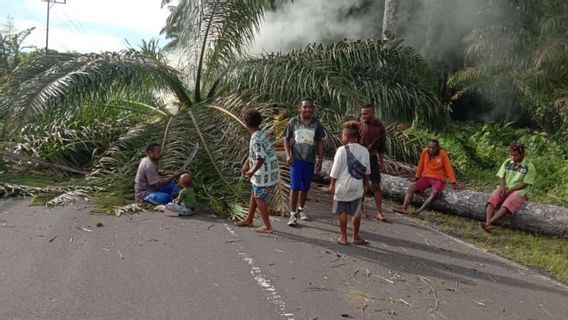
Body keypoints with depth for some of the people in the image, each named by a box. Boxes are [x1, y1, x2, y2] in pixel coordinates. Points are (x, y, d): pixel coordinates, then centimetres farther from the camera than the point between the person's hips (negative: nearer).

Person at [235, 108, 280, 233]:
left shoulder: (256, 139, -24)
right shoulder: (260, 133, 7)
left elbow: (261, 158, -27)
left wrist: (252, 172, -14)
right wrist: (246, 165, 21)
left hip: (265, 173, -9)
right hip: (266, 171, 9)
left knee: (260, 198, 2)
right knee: (254, 194, 20)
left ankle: (267, 226, 10)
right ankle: (249, 220, 34)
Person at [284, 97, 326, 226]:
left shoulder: (316, 124, 0)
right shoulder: (293, 122, -2)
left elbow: (320, 143, 5)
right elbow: (287, 139, 4)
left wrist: (320, 160, 1)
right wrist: (288, 155, -8)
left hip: (309, 160, 2)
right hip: (296, 159, -2)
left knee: (305, 187, 13)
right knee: (295, 187, -8)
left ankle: (301, 208, 35)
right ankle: (293, 214, 1)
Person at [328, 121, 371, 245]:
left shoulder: (342, 150, -13)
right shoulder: (364, 151, 0)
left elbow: (335, 170, -9)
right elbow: (367, 171, 8)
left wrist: (332, 184, 1)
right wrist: (366, 184, 20)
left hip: (342, 186, -3)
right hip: (357, 186, 3)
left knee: (342, 212, 8)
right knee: (356, 212, 13)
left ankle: (343, 237, 14)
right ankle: (356, 237, 22)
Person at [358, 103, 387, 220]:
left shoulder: (380, 126, -1)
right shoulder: (359, 125, -9)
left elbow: (381, 145, 9)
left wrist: (381, 161, 11)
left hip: (372, 159, 2)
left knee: (376, 185, 2)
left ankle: (379, 212, 9)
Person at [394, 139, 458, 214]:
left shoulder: (443, 154, -12)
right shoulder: (425, 152, -5)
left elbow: (449, 168, -10)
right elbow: (420, 165, 6)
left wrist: (453, 183, -11)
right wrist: (417, 177, 14)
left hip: (439, 180, -4)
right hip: (426, 178, 4)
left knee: (434, 193, -35)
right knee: (411, 188, -20)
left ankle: (419, 211, -44)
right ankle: (404, 208, -36)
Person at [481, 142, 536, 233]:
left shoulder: (529, 167, -3)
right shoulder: (507, 162, 12)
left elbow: (524, 184, -7)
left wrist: (509, 190, -15)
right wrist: (502, 187, -8)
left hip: (518, 191, -4)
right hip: (504, 189, 4)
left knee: (507, 205, -35)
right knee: (492, 199, -28)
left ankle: (489, 223, -49)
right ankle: (488, 224, -44)